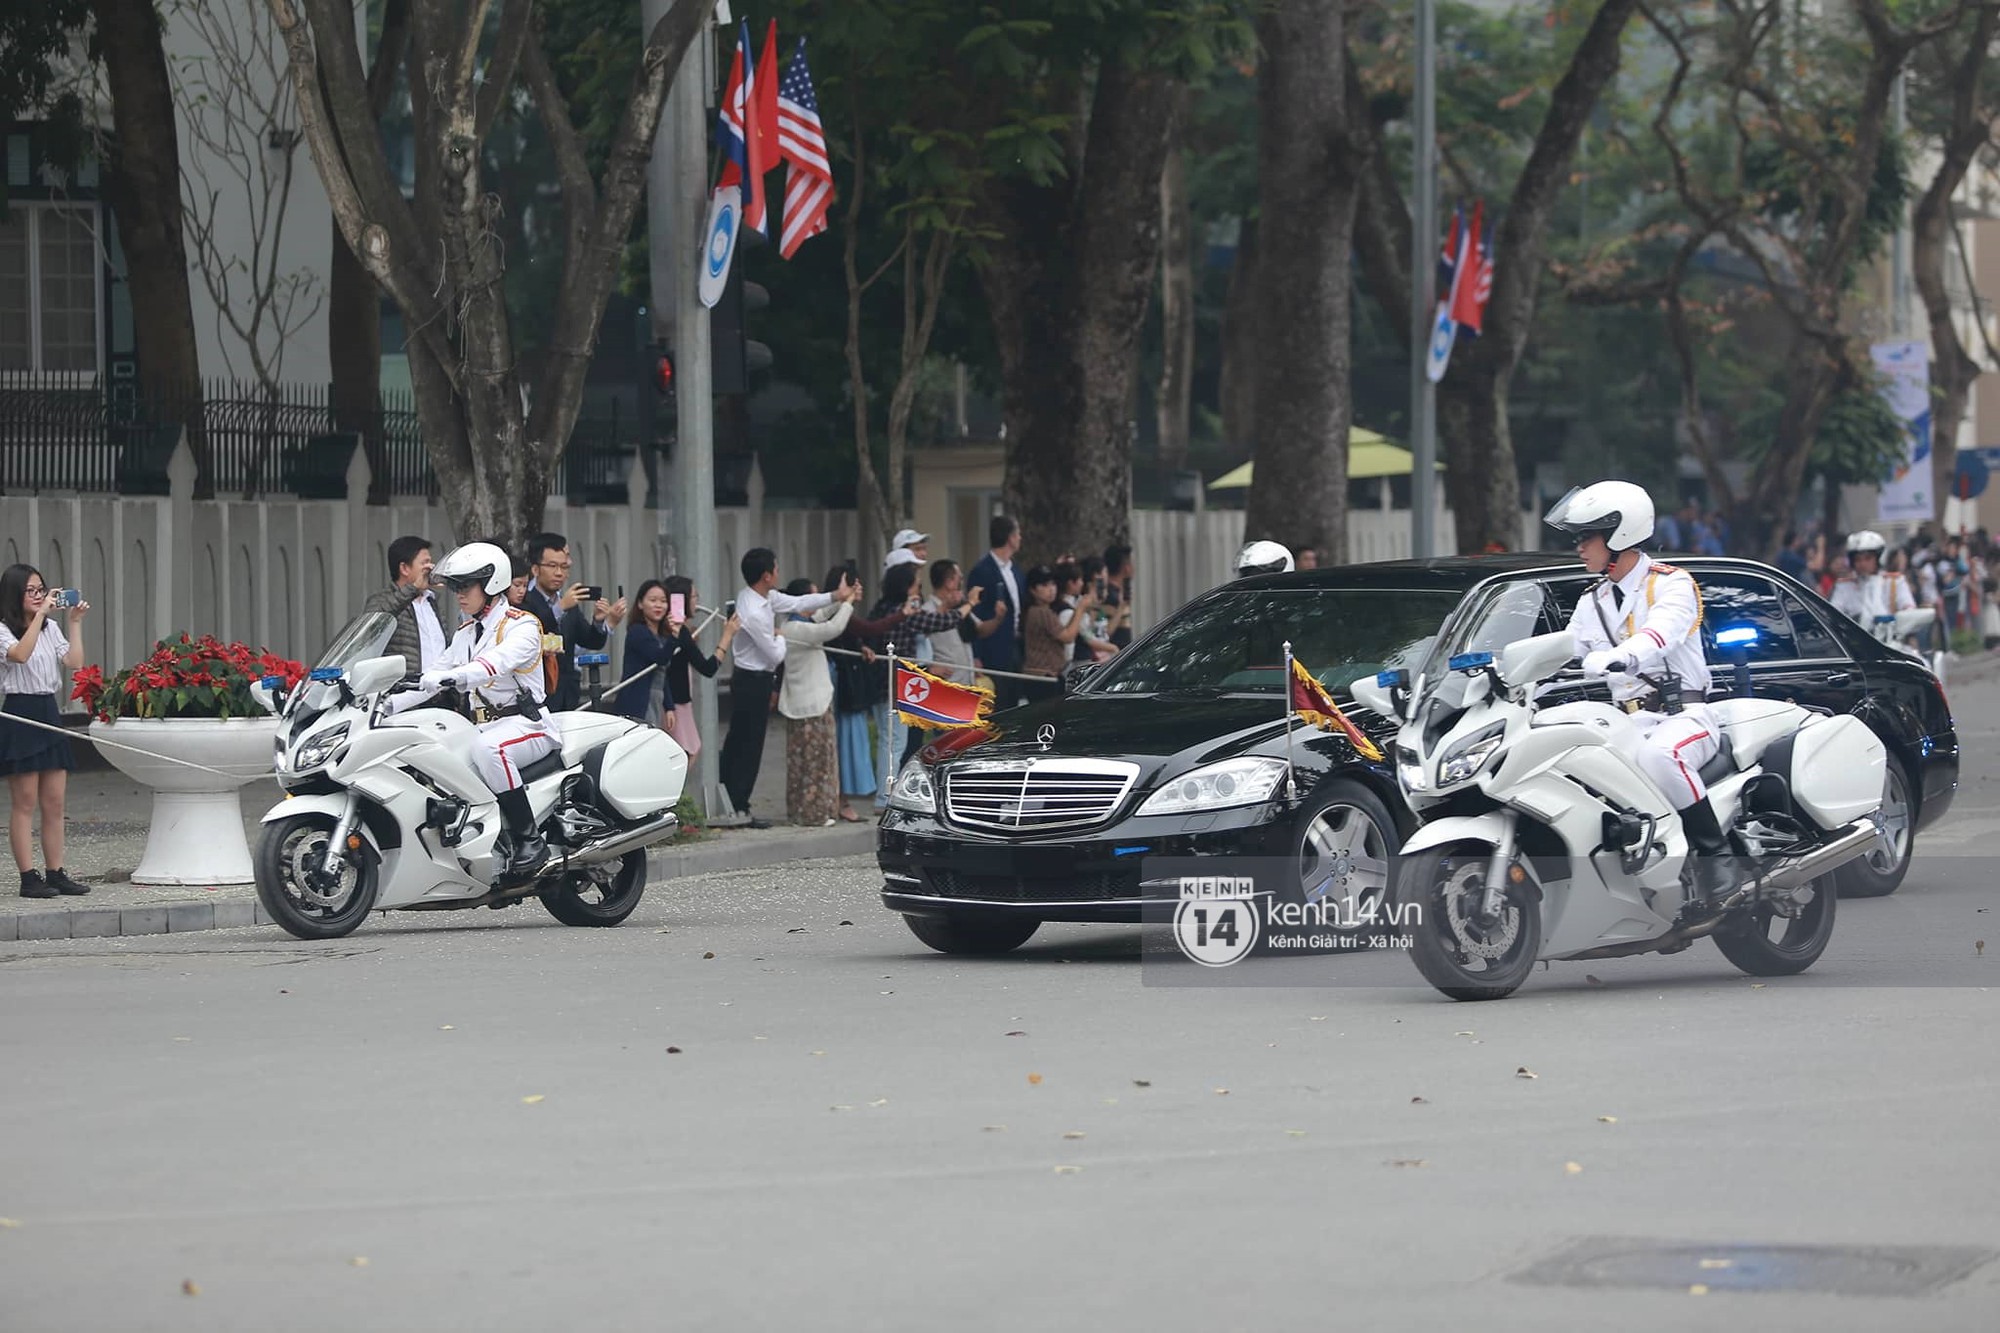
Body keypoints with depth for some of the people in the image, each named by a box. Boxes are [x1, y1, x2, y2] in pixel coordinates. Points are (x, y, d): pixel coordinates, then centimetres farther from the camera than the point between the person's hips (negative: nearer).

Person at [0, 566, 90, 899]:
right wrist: (40, 614, -25)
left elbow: (75, 663, 3)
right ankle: (28, 878, -3)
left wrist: (74, 623, 0)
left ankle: (56, 874, 10)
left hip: (49, 713, 7)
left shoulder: (51, 630, 14)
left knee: (55, 803, 6)